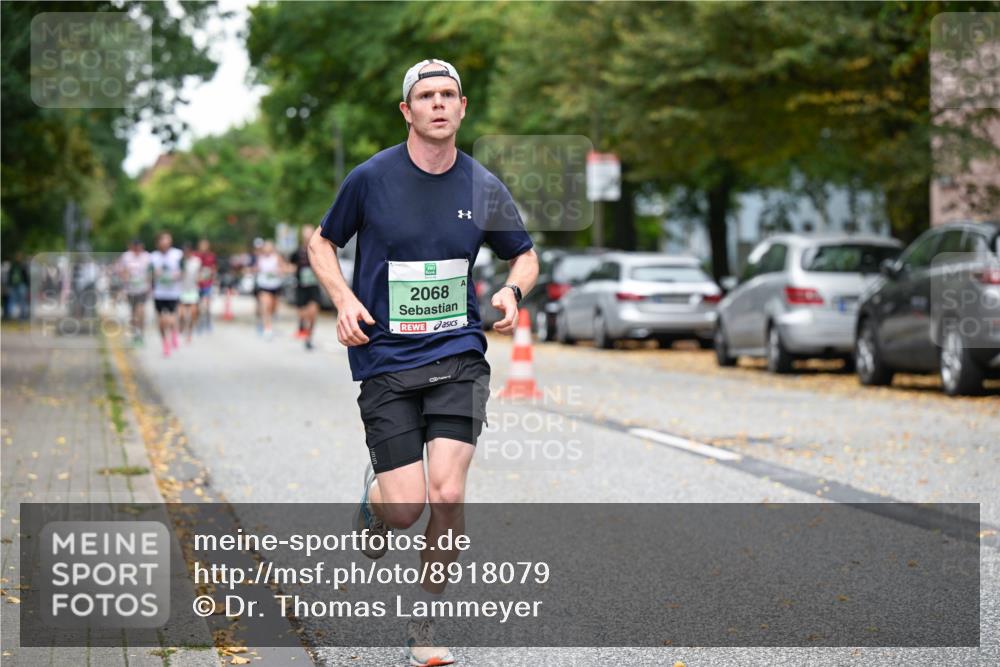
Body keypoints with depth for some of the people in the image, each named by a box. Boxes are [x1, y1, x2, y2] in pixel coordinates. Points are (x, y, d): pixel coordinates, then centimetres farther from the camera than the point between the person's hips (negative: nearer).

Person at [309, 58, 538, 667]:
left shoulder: (483, 187, 2)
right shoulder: (371, 178, -4)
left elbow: (525, 254, 17)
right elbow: (323, 243, 10)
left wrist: (513, 291, -5)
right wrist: (344, 300, -8)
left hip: (459, 354, 2)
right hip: (385, 360, -1)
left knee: (448, 493, -13)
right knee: (406, 507, -9)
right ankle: (374, 503, 31)